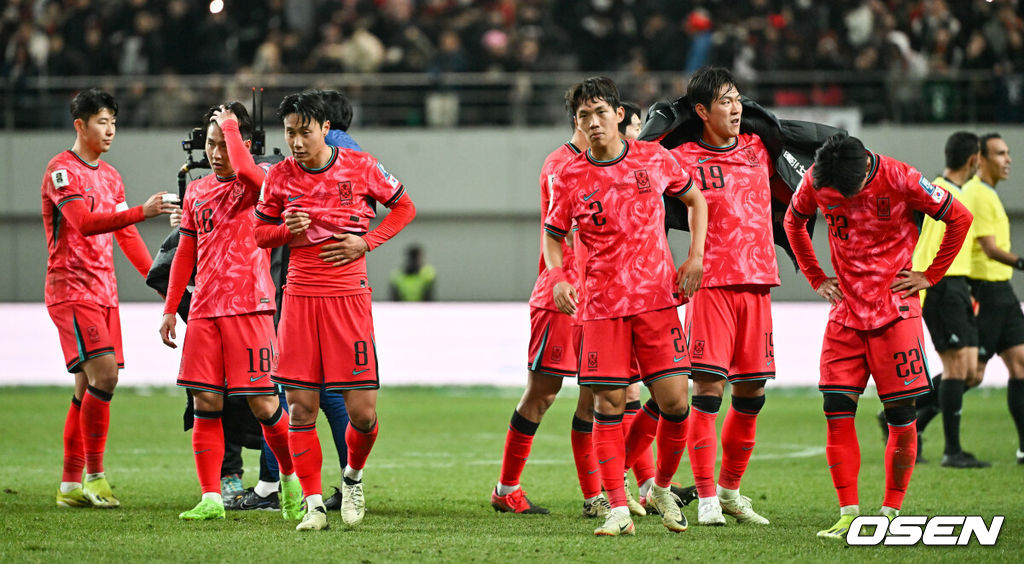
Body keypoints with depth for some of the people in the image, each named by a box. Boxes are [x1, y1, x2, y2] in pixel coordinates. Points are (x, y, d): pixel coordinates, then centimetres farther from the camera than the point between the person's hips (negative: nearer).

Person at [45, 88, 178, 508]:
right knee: (102, 372, -19)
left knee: (89, 386, 5)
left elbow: (126, 236, 24)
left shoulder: (110, 177, 18)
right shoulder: (62, 169, -8)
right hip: (71, 287, -8)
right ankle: (94, 477, -14)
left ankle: (70, 486, 9)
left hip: (104, 292, 8)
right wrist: (141, 212, -31)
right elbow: (84, 222, -23)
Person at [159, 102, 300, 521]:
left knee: (263, 405, -5)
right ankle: (211, 498, 2)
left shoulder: (258, 183, -2)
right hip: (204, 312, 5)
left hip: (249, 309, -5)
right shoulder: (197, 191, 15)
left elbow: (243, 169, -29)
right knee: (206, 403, -1)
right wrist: (169, 309, 18)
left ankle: (291, 479, 19)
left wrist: (230, 124, -13)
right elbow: (185, 254, 21)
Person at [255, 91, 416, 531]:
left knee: (362, 410, -5)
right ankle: (314, 505, 6)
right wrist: (287, 230, -8)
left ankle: (353, 475, 25)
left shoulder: (360, 167, -2)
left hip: (349, 297, -2)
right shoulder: (280, 176, 3)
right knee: (300, 407, -3)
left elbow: (404, 207, 11)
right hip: (300, 297, 2)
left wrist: (366, 242, -4)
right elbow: (259, 232, 14)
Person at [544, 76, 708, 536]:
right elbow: (553, 235, 12)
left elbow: (694, 199, 18)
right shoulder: (570, 178, 0)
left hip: (657, 298, 1)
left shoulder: (654, 159, 2)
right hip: (602, 305, 0)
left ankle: (662, 489, 20)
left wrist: (696, 256, 5)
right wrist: (558, 278, -7)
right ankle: (618, 510, 1)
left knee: (675, 401, -4)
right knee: (608, 404, -4)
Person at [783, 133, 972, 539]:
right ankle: (848, 515, -3)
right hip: (846, 314, 3)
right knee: (837, 412, -6)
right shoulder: (816, 181, -4)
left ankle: (891, 513, 6)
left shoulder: (901, 180, -14)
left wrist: (930, 276, 0)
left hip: (895, 311, -3)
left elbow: (959, 219, -1)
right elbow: (793, 222, 18)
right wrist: (816, 278, 12)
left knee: (901, 416, -4)